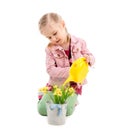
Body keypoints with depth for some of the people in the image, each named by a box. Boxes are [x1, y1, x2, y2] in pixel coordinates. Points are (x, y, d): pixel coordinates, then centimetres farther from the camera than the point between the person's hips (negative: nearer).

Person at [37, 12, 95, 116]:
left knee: (66, 110, -20)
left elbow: (91, 57, 5)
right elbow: (50, 70, -14)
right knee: (43, 109, -12)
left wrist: (89, 59, -22)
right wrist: (69, 71, -26)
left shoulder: (79, 42, -6)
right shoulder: (50, 49, -8)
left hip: (74, 84, 0)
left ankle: (72, 99, 15)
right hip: (56, 84, 1)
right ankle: (44, 95, 22)